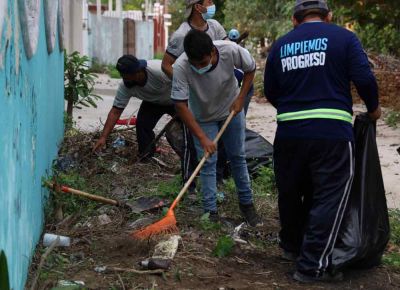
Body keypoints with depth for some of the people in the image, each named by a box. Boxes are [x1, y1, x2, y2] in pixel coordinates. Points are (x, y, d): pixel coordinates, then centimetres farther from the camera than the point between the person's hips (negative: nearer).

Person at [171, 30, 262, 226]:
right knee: (207, 163, -4)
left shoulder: (231, 51, -33)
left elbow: (250, 69, -11)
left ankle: (246, 203, 25)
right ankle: (210, 212, 5)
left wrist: (241, 98, -16)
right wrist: (202, 138, -31)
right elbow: (180, 105, -30)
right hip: (203, 117, -1)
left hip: (231, 109, 1)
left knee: (238, 157, 11)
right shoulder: (181, 67, -36)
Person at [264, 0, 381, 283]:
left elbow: (270, 91, 14)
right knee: (329, 199, 2)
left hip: (289, 132, 4)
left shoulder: (280, 45, 11)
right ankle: (312, 265, 0)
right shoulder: (343, 37, 1)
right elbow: (364, 78, -7)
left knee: (290, 193, 20)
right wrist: (373, 108, 11)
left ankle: (291, 246, 38)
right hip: (332, 132, -4)